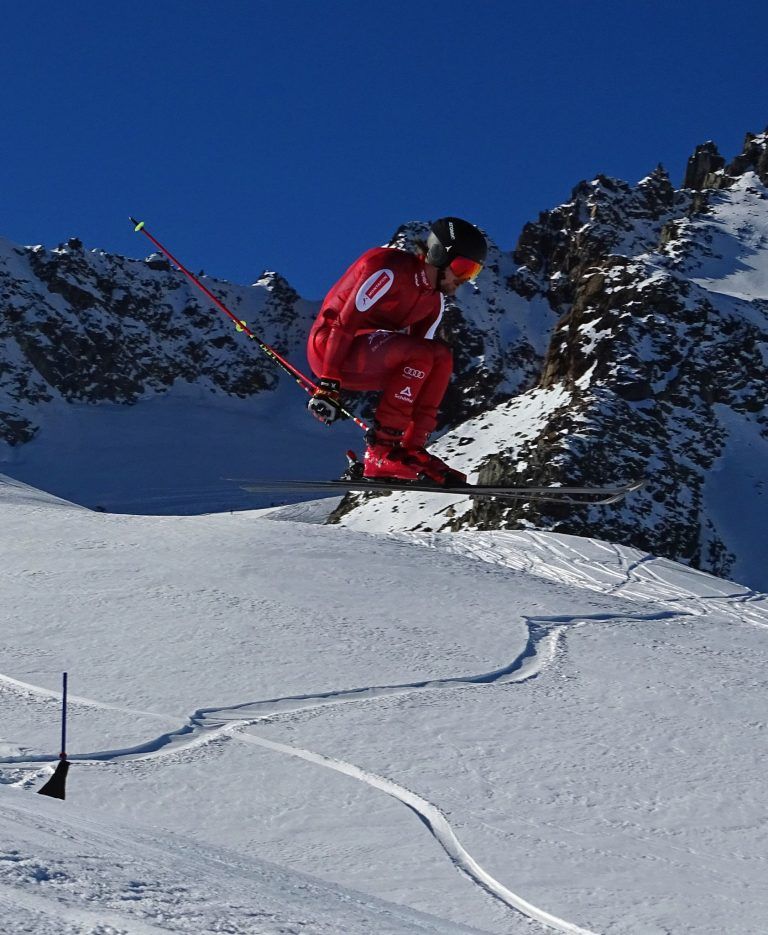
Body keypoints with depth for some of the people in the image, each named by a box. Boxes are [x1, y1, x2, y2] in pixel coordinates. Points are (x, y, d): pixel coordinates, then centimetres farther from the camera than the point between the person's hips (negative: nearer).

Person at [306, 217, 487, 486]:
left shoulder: (435, 300, 9)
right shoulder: (390, 270, -17)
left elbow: (417, 360, 11)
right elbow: (343, 323, -21)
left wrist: (420, 427, 7)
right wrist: (328, 385, -26)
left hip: (367, 362, 9)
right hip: (329, 346, -9)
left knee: (441, 358, -6)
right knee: (419, 355, -28)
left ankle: (410, 448, -11)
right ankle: (381, 451, -26)